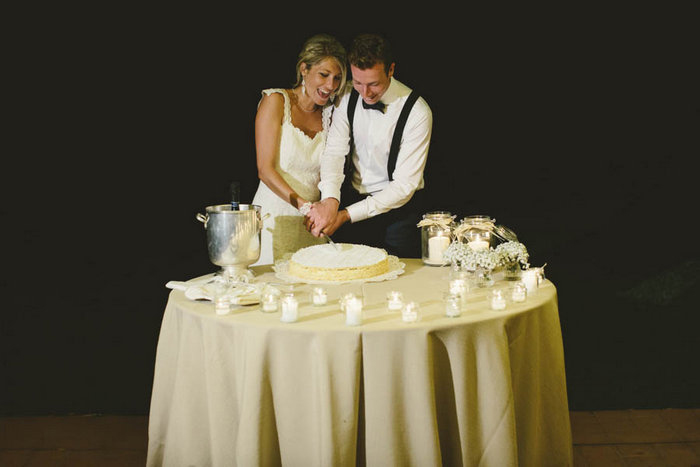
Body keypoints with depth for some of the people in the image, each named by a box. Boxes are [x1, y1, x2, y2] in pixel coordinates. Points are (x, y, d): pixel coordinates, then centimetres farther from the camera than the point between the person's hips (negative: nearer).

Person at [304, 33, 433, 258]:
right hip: (352, 197, 3)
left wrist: (346, 214, -26)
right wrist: (330, 201, -33)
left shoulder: (417, 111, -19)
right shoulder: (348, 98, -5)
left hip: (397, 208, -3)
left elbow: (405, 185, -20)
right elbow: (335, 151, -12)